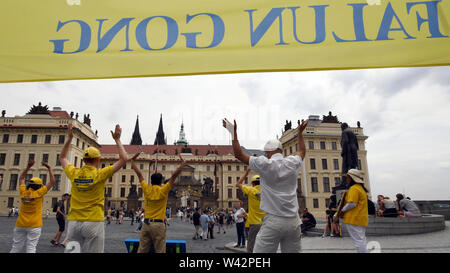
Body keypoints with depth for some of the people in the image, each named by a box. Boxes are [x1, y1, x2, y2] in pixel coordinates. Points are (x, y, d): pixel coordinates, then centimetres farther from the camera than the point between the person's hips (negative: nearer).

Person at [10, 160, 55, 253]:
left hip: (20, 224, 4)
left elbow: (21, 179, 20)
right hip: (34, 225, -4)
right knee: (31, 248, -2)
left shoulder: (23, 192, 3)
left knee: (16, 248, 10)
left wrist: (28, 167, 19)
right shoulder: (38, 193, -7)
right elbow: (52, 181, -2)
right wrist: (49, 168, 5)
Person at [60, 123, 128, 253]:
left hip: (74, 222, 4)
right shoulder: (100, 174, -8)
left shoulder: (74, 173, 3)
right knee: (94, 251, 1)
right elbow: (124, 159, -5)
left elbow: (62, 158, 25)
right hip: (94, 222, -4)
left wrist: (69, 138, 26)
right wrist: (117, 140, 4)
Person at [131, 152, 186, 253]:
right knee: (160, 251, 0)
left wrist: (133, 160, 17)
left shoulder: (146, 189, 2)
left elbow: (139, 174, 9)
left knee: (142, 250, 8)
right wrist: (182, 164, 0)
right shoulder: (163, 191, -7)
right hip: (158, 224, -4)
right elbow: (174, 176, -6)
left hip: (146, 223, 4)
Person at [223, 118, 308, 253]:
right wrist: (300, 133, 42)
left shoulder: (265, 164, -6)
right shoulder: (293, 163, 6)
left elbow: (239, 154, 2)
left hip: (273, 220, -5)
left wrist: (234, 132, 9)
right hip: (293, 221, 5)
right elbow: (302, 151, 29)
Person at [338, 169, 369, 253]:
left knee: (358, 241, -5)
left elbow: (352, 204, -23)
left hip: (355, 219, -10)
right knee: (361, 240, 17)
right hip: (361, 219, 10)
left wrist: (342, 210, -11)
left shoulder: (354, 188, -15)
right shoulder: (361, 188, 17)